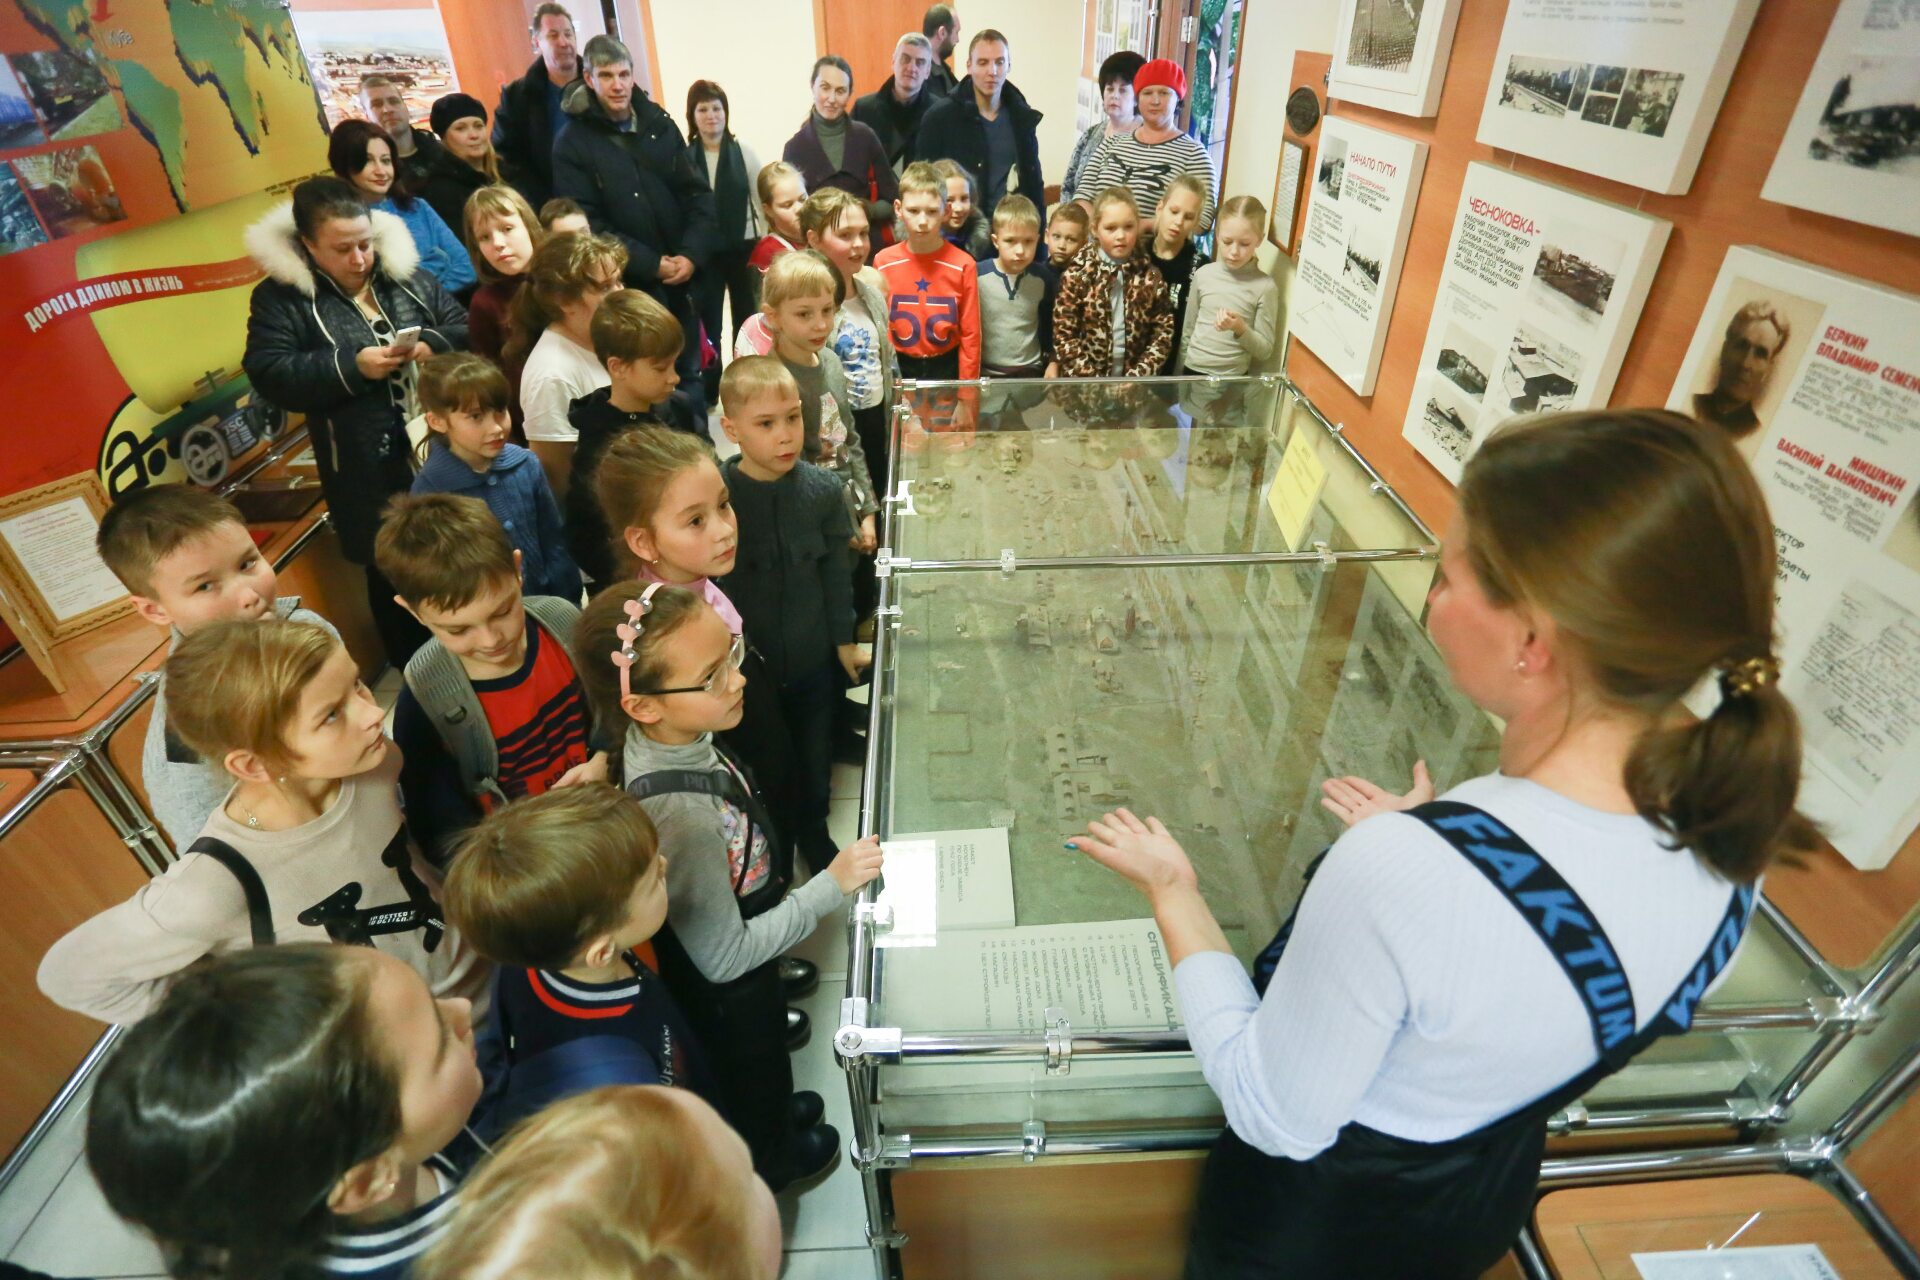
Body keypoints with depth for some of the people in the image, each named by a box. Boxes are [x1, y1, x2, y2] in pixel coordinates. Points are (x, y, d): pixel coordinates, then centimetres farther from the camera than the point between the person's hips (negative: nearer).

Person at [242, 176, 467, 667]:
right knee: (393, 579, 6)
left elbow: (465, 329, 9)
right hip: (371, 471, -3)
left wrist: (433, 344, -12)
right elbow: (269, 374, -11)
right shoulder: (279, 297, -2)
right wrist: (352, 366, -21)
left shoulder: (406, 275, 9)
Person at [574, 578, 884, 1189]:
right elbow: (725, 956, -31)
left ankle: (774, 1115, 66)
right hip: (727, 994, -6)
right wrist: (832, 886, -28)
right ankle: (775, 1157, 59)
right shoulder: (681, 811, -44)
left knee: (759, 1070, 36)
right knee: (755, 1076, 28)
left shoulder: (675, 737, -20)